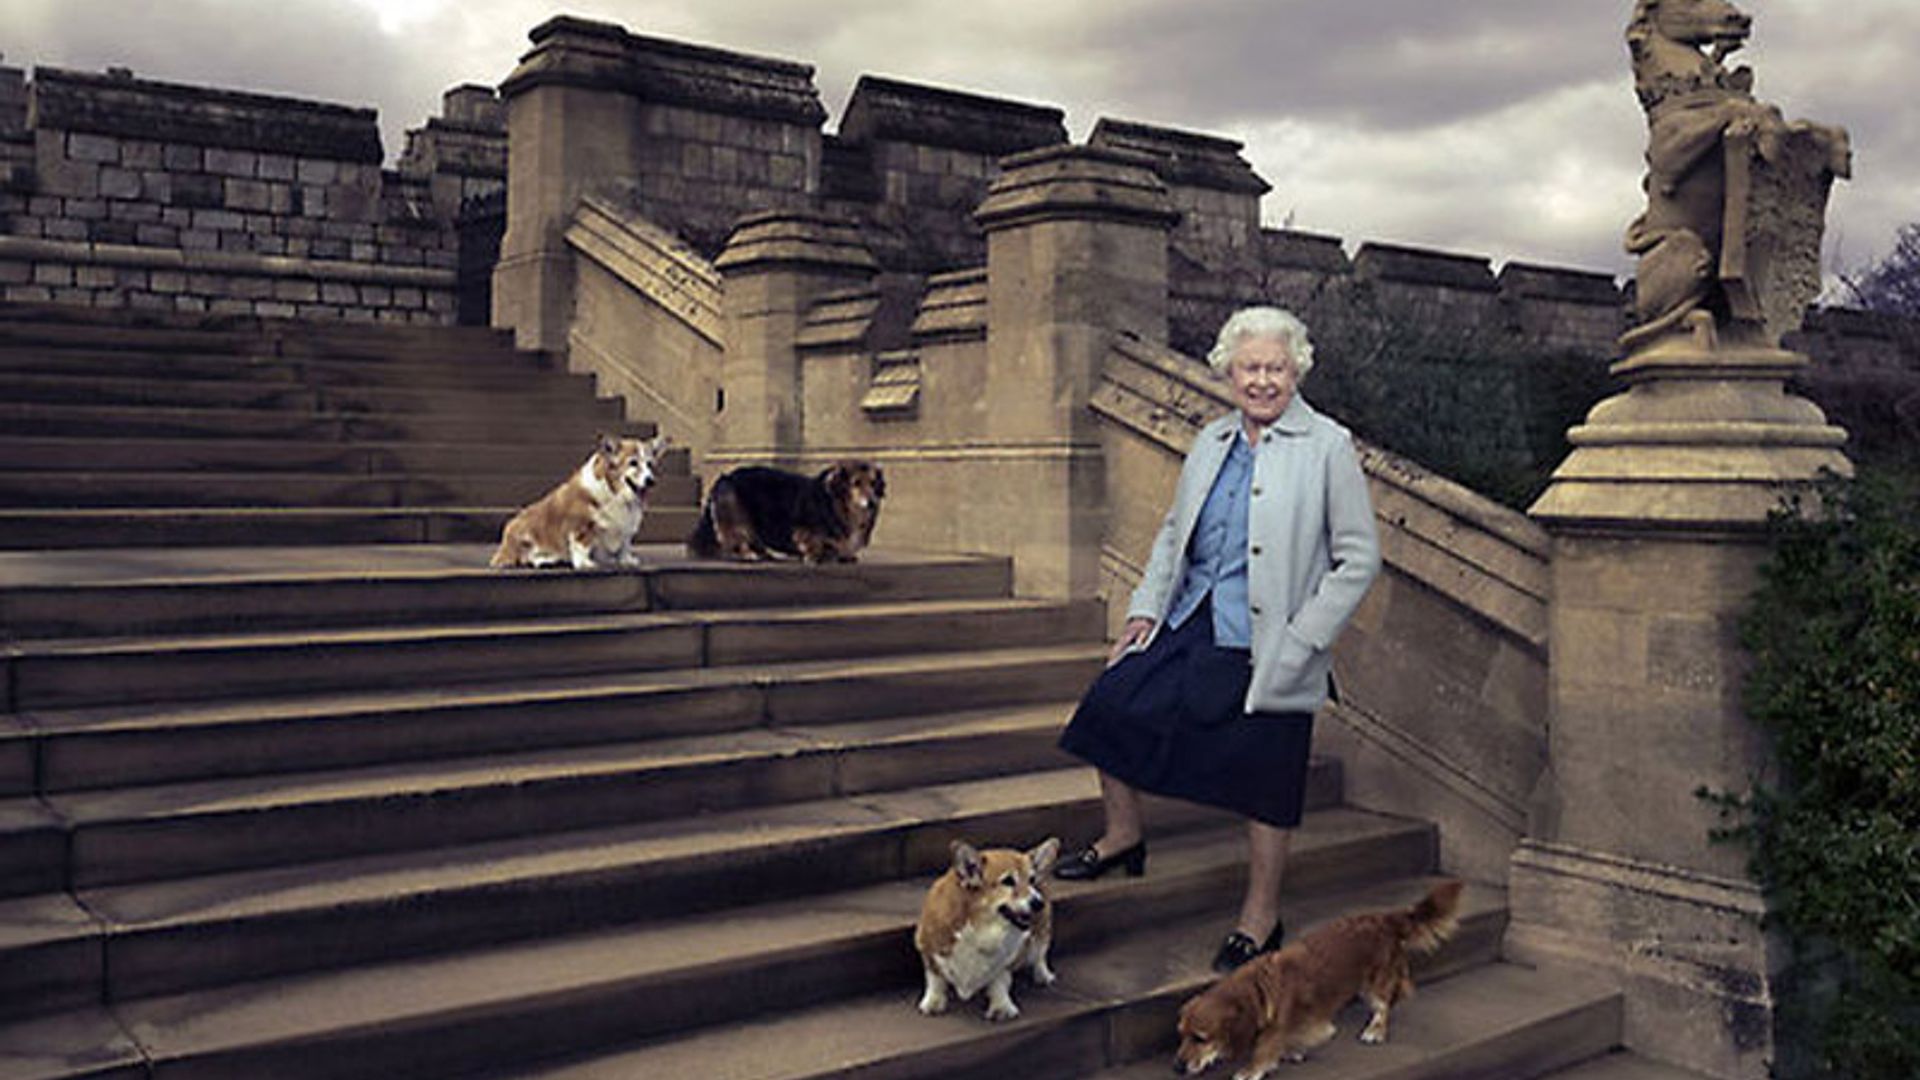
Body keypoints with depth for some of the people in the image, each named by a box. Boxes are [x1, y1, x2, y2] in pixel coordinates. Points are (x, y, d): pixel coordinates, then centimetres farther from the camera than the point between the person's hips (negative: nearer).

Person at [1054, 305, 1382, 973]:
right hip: (1190, 624, 6)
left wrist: (1300, 642, -13)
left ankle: (1261, 918, 20)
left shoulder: (1328, 448, -7)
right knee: (1113, 702, 0)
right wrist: (1147, 607, 8)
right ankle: (1123, 838, 24)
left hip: (1267, 647, -6)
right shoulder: (1212, 442, 10)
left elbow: (1358, 560, -8)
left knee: (1264, 781, 1)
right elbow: (1173, 531, 19)